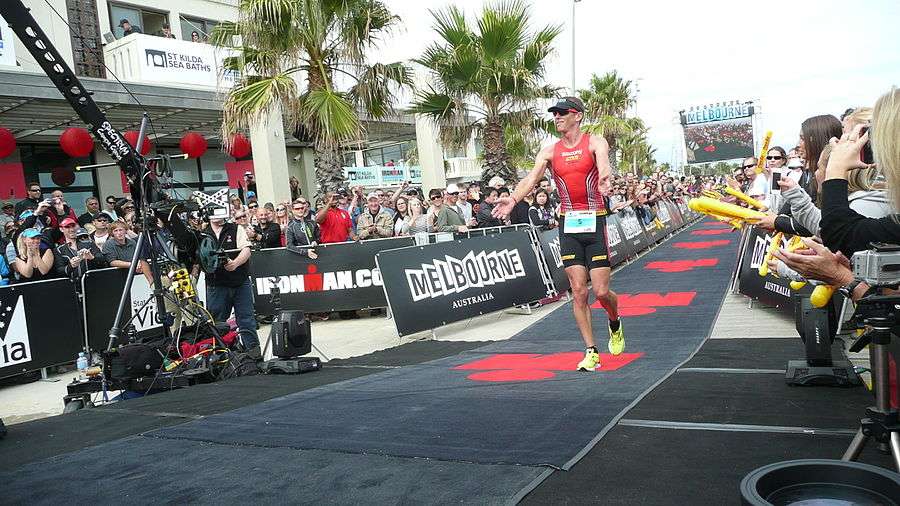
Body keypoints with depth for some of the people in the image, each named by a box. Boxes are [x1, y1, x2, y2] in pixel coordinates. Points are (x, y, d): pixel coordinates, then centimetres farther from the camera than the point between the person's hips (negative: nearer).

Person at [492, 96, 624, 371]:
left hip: (594, 221, -2)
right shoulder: (549, 151, 8)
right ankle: (591, 352, 9)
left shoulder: (595, 142, -1)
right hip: (568, 225, 3)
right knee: (578, 292, 0)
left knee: (601, 291, -2)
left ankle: (615, 324, 32)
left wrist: (604, 179, -47)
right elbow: (532, 177, -7)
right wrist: (513, 199, -26)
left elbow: (603, 163, -23)